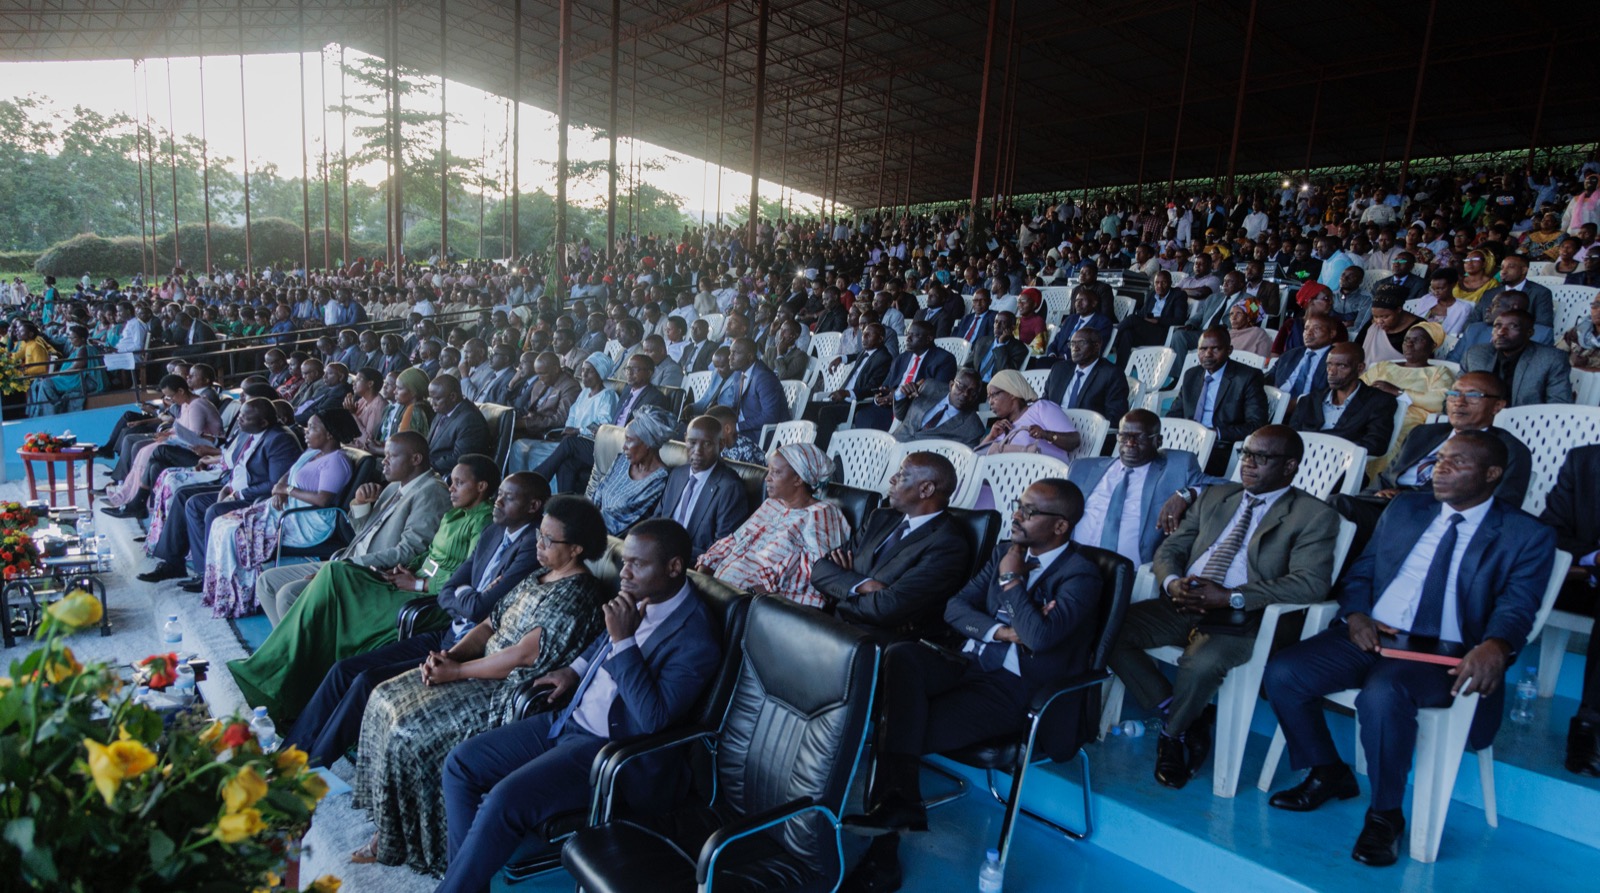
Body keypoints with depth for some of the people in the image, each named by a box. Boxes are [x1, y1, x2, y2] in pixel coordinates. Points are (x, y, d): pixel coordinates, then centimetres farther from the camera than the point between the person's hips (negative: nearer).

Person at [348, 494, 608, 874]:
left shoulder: (578, 597, -20)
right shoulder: (540, 576, 10)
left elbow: (523, 655, -23)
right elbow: (491, 625, 12)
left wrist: (456, 670, -15)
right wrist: (450, 653, -5)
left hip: (510, 693, -10)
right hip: (484, 670, 10)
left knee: (410, 732, -16)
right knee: (387, 698, 4)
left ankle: (401, 842, 5)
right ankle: (388, 824, 13)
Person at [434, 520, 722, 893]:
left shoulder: (695, 638, -22)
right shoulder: (638, 597, 2)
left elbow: (654, 719, -29)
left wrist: (624, 640, -29)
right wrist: (574, 670, 9)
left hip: (608, 747, -9)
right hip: (568, 719, 9)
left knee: (504, 801, -24)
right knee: (461, 763, 4)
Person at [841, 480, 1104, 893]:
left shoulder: (1080, 576, -7)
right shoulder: (1006, 551, 14)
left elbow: (1040, 636, -23)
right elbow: (955, 607, 9)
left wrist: (1010, 579, -11)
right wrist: (998, 631, -9)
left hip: (1014, 688, -6)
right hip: (969, 662, 6)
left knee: (895, 730, -23)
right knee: (901, 654, -28)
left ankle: (885, 851, -5)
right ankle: (896, 800, -27)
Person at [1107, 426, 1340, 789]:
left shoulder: (1313, 516, 3)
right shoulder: (1214, 496, 19)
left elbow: (1311, 582, -12)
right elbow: (1169, 549, 16)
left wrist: (1230, 597, -21)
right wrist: (1172, 581, -9)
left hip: (1242, 618, -5)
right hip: (1183, 606, 6)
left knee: (1201, 664, -36)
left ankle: (1171, 735, -2)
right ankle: (1187, 718, -2)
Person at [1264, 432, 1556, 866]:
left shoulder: (1528, 536, 6)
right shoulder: (1404, 510, 18)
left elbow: (1517, 608, -8)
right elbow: (1359, 573, 19)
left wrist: (1496, 647, -31)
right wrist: (1355, 614, -4)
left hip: (1441, 654, -5)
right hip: (1370, 637, 5)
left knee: (1381, 696, -36)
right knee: (1282, 674, -17)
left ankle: (1386, 814, -12)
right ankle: (1328, 774, 9)